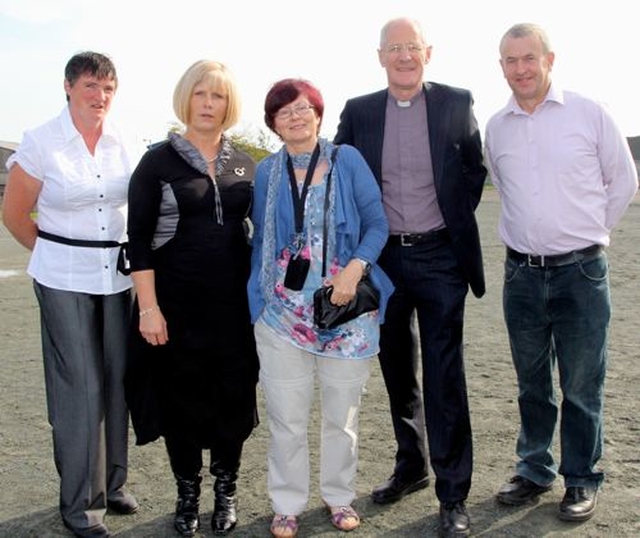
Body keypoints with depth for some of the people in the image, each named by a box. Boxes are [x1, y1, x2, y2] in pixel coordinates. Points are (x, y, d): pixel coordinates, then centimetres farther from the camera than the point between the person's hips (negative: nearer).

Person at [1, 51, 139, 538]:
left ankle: (112, 483, 27)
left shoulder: (124, 145, 4)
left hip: (119, 274, 4)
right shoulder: (40, 143, -7)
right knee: (80, 387, -1)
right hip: (64, 280, -4)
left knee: (117, 380, 9)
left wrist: (131, 256, 8)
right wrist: (58, 254, 6)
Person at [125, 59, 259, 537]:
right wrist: (148, 306, -12)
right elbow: (139, 238, -6)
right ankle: (188, 494, 26)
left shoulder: (244, 163, 7)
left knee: (234, 393, 8)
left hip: (234, 299, 3)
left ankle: (226, 489, 27)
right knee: (182, 396, 7)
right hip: (177, 300, -3)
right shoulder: (158, 161, -3)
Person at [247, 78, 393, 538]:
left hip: (346, 308, -1)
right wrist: (257, 298, 10)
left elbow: (377, 223, -3)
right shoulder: (266, 172, 6)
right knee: (287, 416, 5)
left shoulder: (347, 160, -1)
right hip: (283, 309, 1)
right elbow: (261, 239, 13)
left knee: (343, 413, 11)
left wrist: (355, 268, -18)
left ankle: (340, 497, 29)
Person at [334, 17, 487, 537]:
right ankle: (411, 465, 33)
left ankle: (453, 493, 10)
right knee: (398, 372, 15)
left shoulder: (457, 103, -1)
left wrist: (456, 219, 3)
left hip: (440, 257, -2)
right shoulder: (358, 112, 3)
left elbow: (475, 170, 9)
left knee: (445, 377, -1)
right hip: (383, 258, 3)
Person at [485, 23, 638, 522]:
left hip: (581, 271, -3)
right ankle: (535, 470, 29)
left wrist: (588, 232, 8)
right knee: (532, 383, 14)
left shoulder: (590, 114, -4)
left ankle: (582, 479, 21)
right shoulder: (496, 127, 5)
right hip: (522, 272, 3)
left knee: (581, 385, 4)